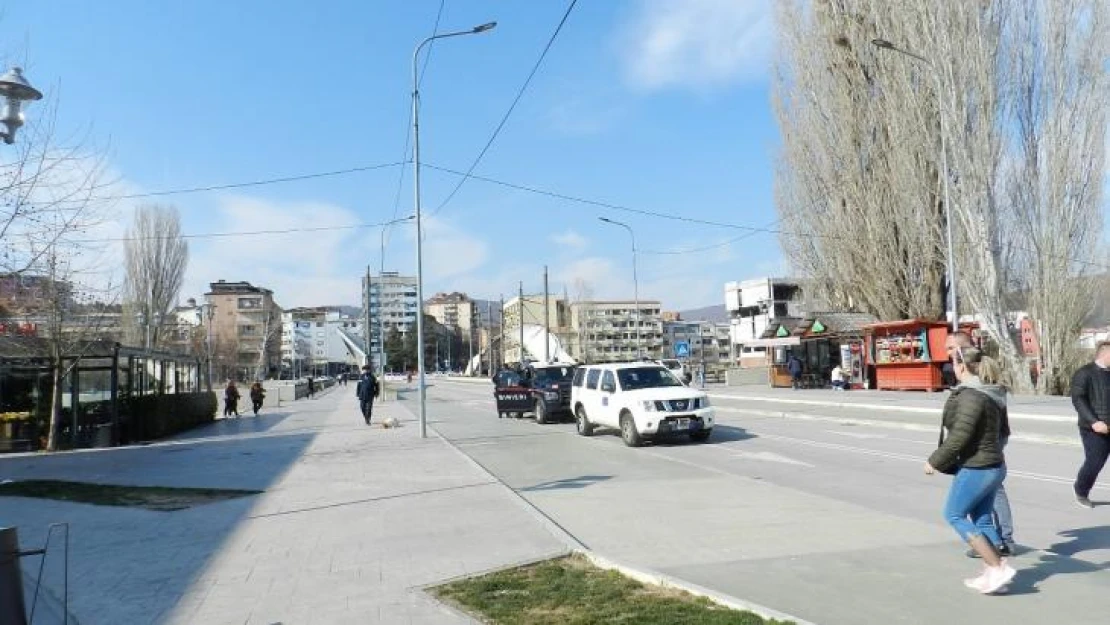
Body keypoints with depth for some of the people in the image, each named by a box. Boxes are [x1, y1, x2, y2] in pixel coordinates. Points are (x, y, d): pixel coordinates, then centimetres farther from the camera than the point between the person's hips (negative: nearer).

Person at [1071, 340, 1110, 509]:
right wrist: (1093, 421, -23)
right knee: (1094, 463, -1)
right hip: (1095, 430, -5)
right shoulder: (1085, 373, -6)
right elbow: (1078, 400, -14)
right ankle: (1081, 494, 23)